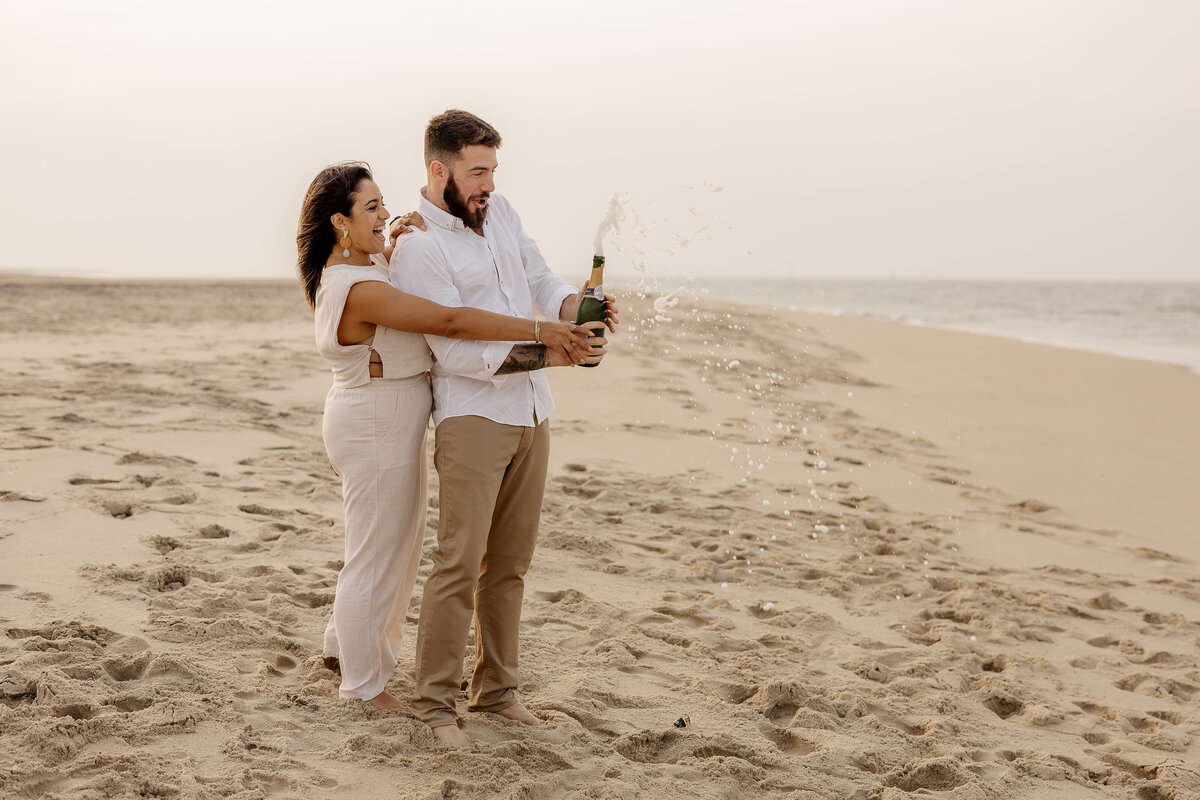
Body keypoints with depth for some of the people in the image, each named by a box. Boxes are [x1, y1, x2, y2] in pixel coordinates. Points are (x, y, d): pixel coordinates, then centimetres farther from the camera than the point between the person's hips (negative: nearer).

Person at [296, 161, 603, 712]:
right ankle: (363, 685, 18)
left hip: (389, 425, 11)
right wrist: (539, 331, -31)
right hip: (375, 431, -11)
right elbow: (449, 321, -32)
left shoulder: (363, 264, 4)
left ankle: (346, 644, 41)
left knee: (396, 546, 23)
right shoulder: (358, 289, -27)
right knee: (375, 557, 3)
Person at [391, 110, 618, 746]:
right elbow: (456, 350, -18)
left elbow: (538, 281, 17)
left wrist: (577, 306, -6)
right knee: (459, 562, -9)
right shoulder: (418, 247, -12)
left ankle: (495, 688, 21)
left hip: (530, 414, 7)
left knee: (509, 562, 11)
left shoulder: (499, 211, 10)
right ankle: (435, 700, 1)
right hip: (472, 416, -7)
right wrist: (554, 354, -21)